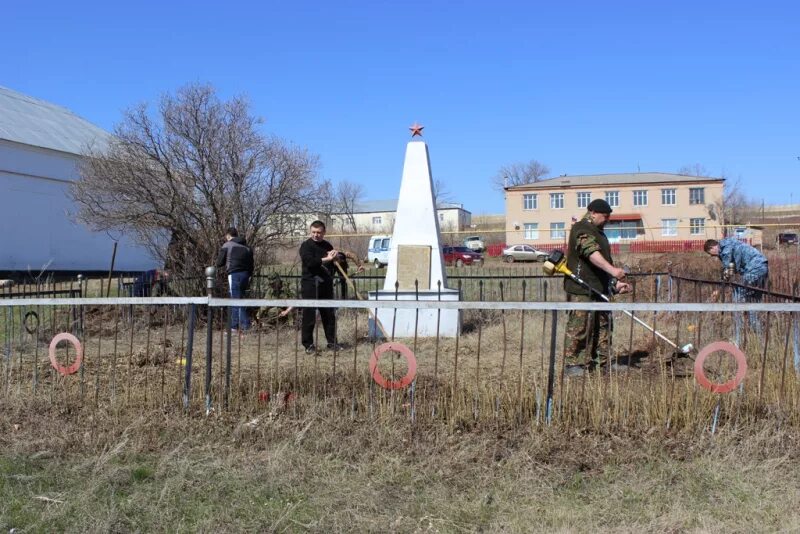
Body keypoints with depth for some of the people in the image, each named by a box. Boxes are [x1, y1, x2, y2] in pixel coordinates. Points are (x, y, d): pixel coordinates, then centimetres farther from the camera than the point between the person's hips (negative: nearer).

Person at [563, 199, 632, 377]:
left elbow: (605, 260, 28)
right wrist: (613, 270, -40)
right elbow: (591, 253, -29)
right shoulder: (582, 229, -11)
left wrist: (616, 283, 21)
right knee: (579, 327, -7)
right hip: (582, 289, -10)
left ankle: (602, 362, 20)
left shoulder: (598, 232, 22)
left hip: (599, 288, 10)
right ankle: (572, 364, -1)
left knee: (603, 325, 12)